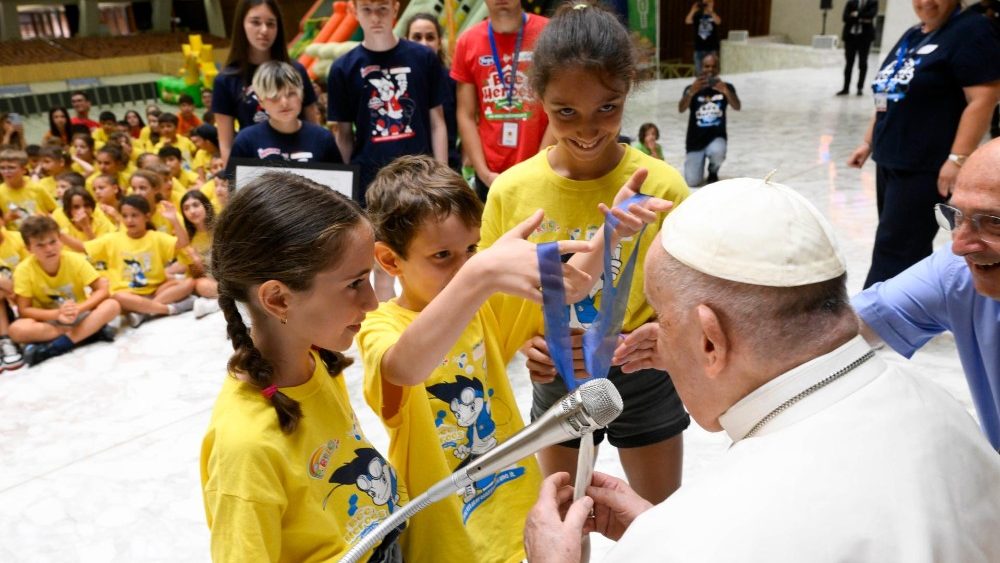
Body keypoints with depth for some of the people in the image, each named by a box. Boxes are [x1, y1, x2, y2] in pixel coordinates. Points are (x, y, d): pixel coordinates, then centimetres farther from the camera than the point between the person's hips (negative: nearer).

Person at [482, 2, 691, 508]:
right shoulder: (511, 191, -14)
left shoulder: (662, 187, -18)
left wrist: (662, 331, -31)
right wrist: (524, 343, -23)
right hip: (555, 379, 2)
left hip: (643, 378, -1)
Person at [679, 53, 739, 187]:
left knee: (717, 152, -36)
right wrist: (691, 92, -38)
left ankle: (713, 173, 2)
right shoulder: (692, 88, -2)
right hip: (695, 140, 0)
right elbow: (681, 109, -19)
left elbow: (737, 107, -17)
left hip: (717, 137, 0)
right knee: (692, 182, -12)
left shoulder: (726, 87, 1)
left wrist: (726, 91, -36)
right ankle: (697, 163, 26)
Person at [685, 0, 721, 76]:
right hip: (699, 48, 1)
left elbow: (718, 22, -18)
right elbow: (688, 21, -10)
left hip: (712, 49, -1)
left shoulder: (714, 16, 4)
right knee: (699, 72, 4)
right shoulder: (698, 16, 7)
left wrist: (711, 11, -26)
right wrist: (693, 10, -21)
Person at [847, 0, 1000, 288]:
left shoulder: (971, 31, -8)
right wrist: (868, 142, 20)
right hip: (889, 162, 8)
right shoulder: (911, 36, 17)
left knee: (895, 251, -8)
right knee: (910, 249, 15)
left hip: (925, 168, -8)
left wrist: (958, 158, -23)